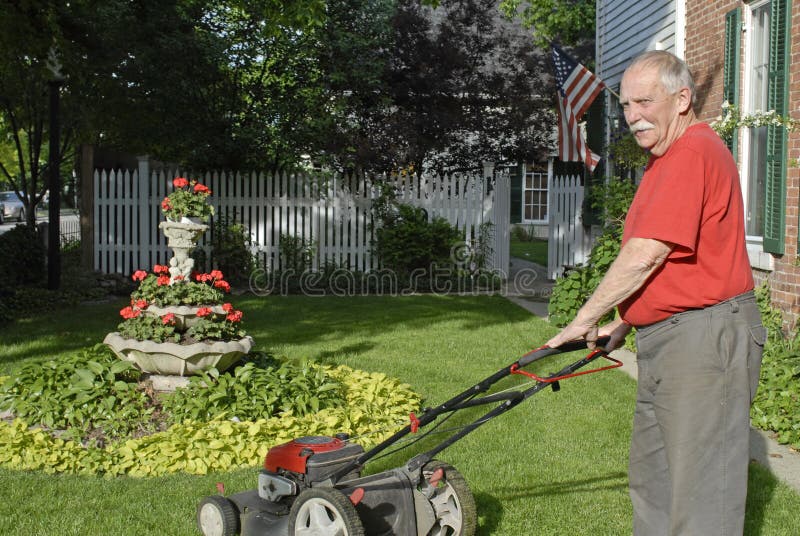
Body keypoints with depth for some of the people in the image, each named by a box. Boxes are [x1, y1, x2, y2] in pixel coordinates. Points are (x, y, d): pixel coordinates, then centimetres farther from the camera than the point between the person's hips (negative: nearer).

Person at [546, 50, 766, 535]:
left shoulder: (694, 153, -16)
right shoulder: (667, 160, 19)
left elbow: (644, 256, -20)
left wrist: (586, 319, -10)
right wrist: (624, 323, 19)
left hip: (705, 337, -11)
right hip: (665, 340, 11)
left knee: (701, 496, -3)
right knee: (652, 480, 18)